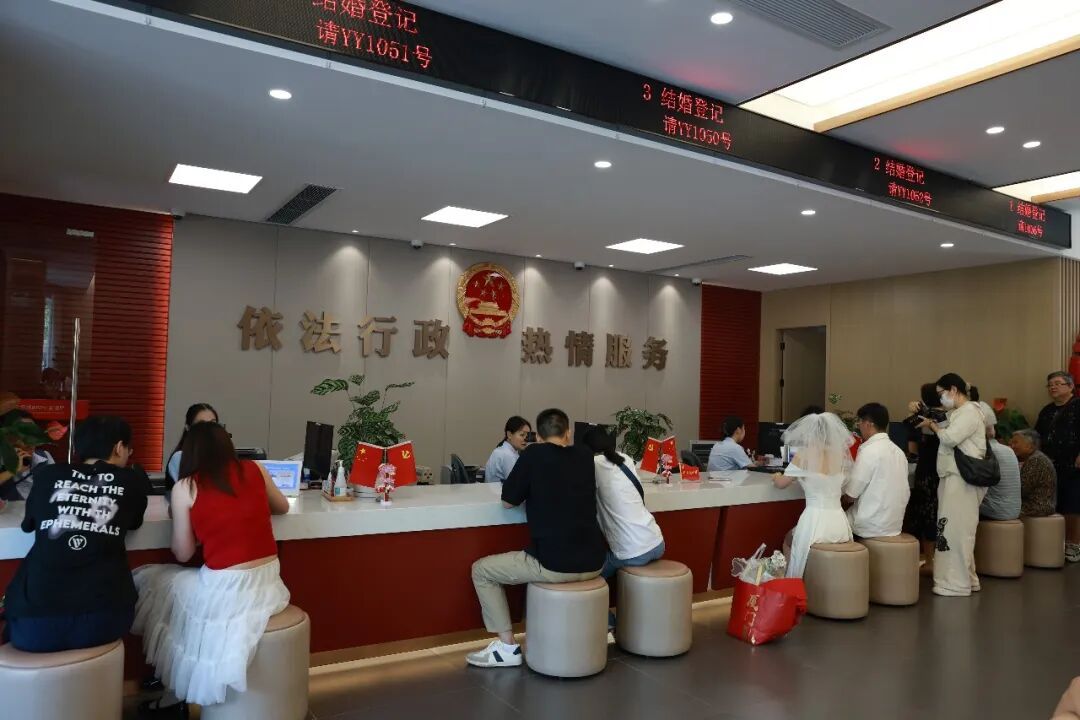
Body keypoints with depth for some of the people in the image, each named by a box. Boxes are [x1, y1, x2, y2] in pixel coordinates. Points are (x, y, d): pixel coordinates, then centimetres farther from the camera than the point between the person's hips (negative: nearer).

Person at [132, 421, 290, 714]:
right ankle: (176, 694, 34)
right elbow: (282, 507, 22)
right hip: (268, 582, 5)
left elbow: (183, 554, 3)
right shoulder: (255, 469, 5)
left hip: (227, 589, -5)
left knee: (152, 583, 22)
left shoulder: (185, 487, -3)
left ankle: (174, 696, 29)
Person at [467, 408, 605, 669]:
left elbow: (508, 501, 5)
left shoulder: (534, 454, -4)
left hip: (554, 564, -6)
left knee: (481, 570, 15)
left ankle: (507, 647, 15)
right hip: (593, 563, 6)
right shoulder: (584, 455, 9)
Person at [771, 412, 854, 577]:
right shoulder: (841, 455, 6)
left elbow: (781, 483, 7)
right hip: (839, 521, 4)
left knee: (790, 538, 21)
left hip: (815, 521, -4)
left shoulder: (803, 456, -7)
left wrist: (776, 476, 30)